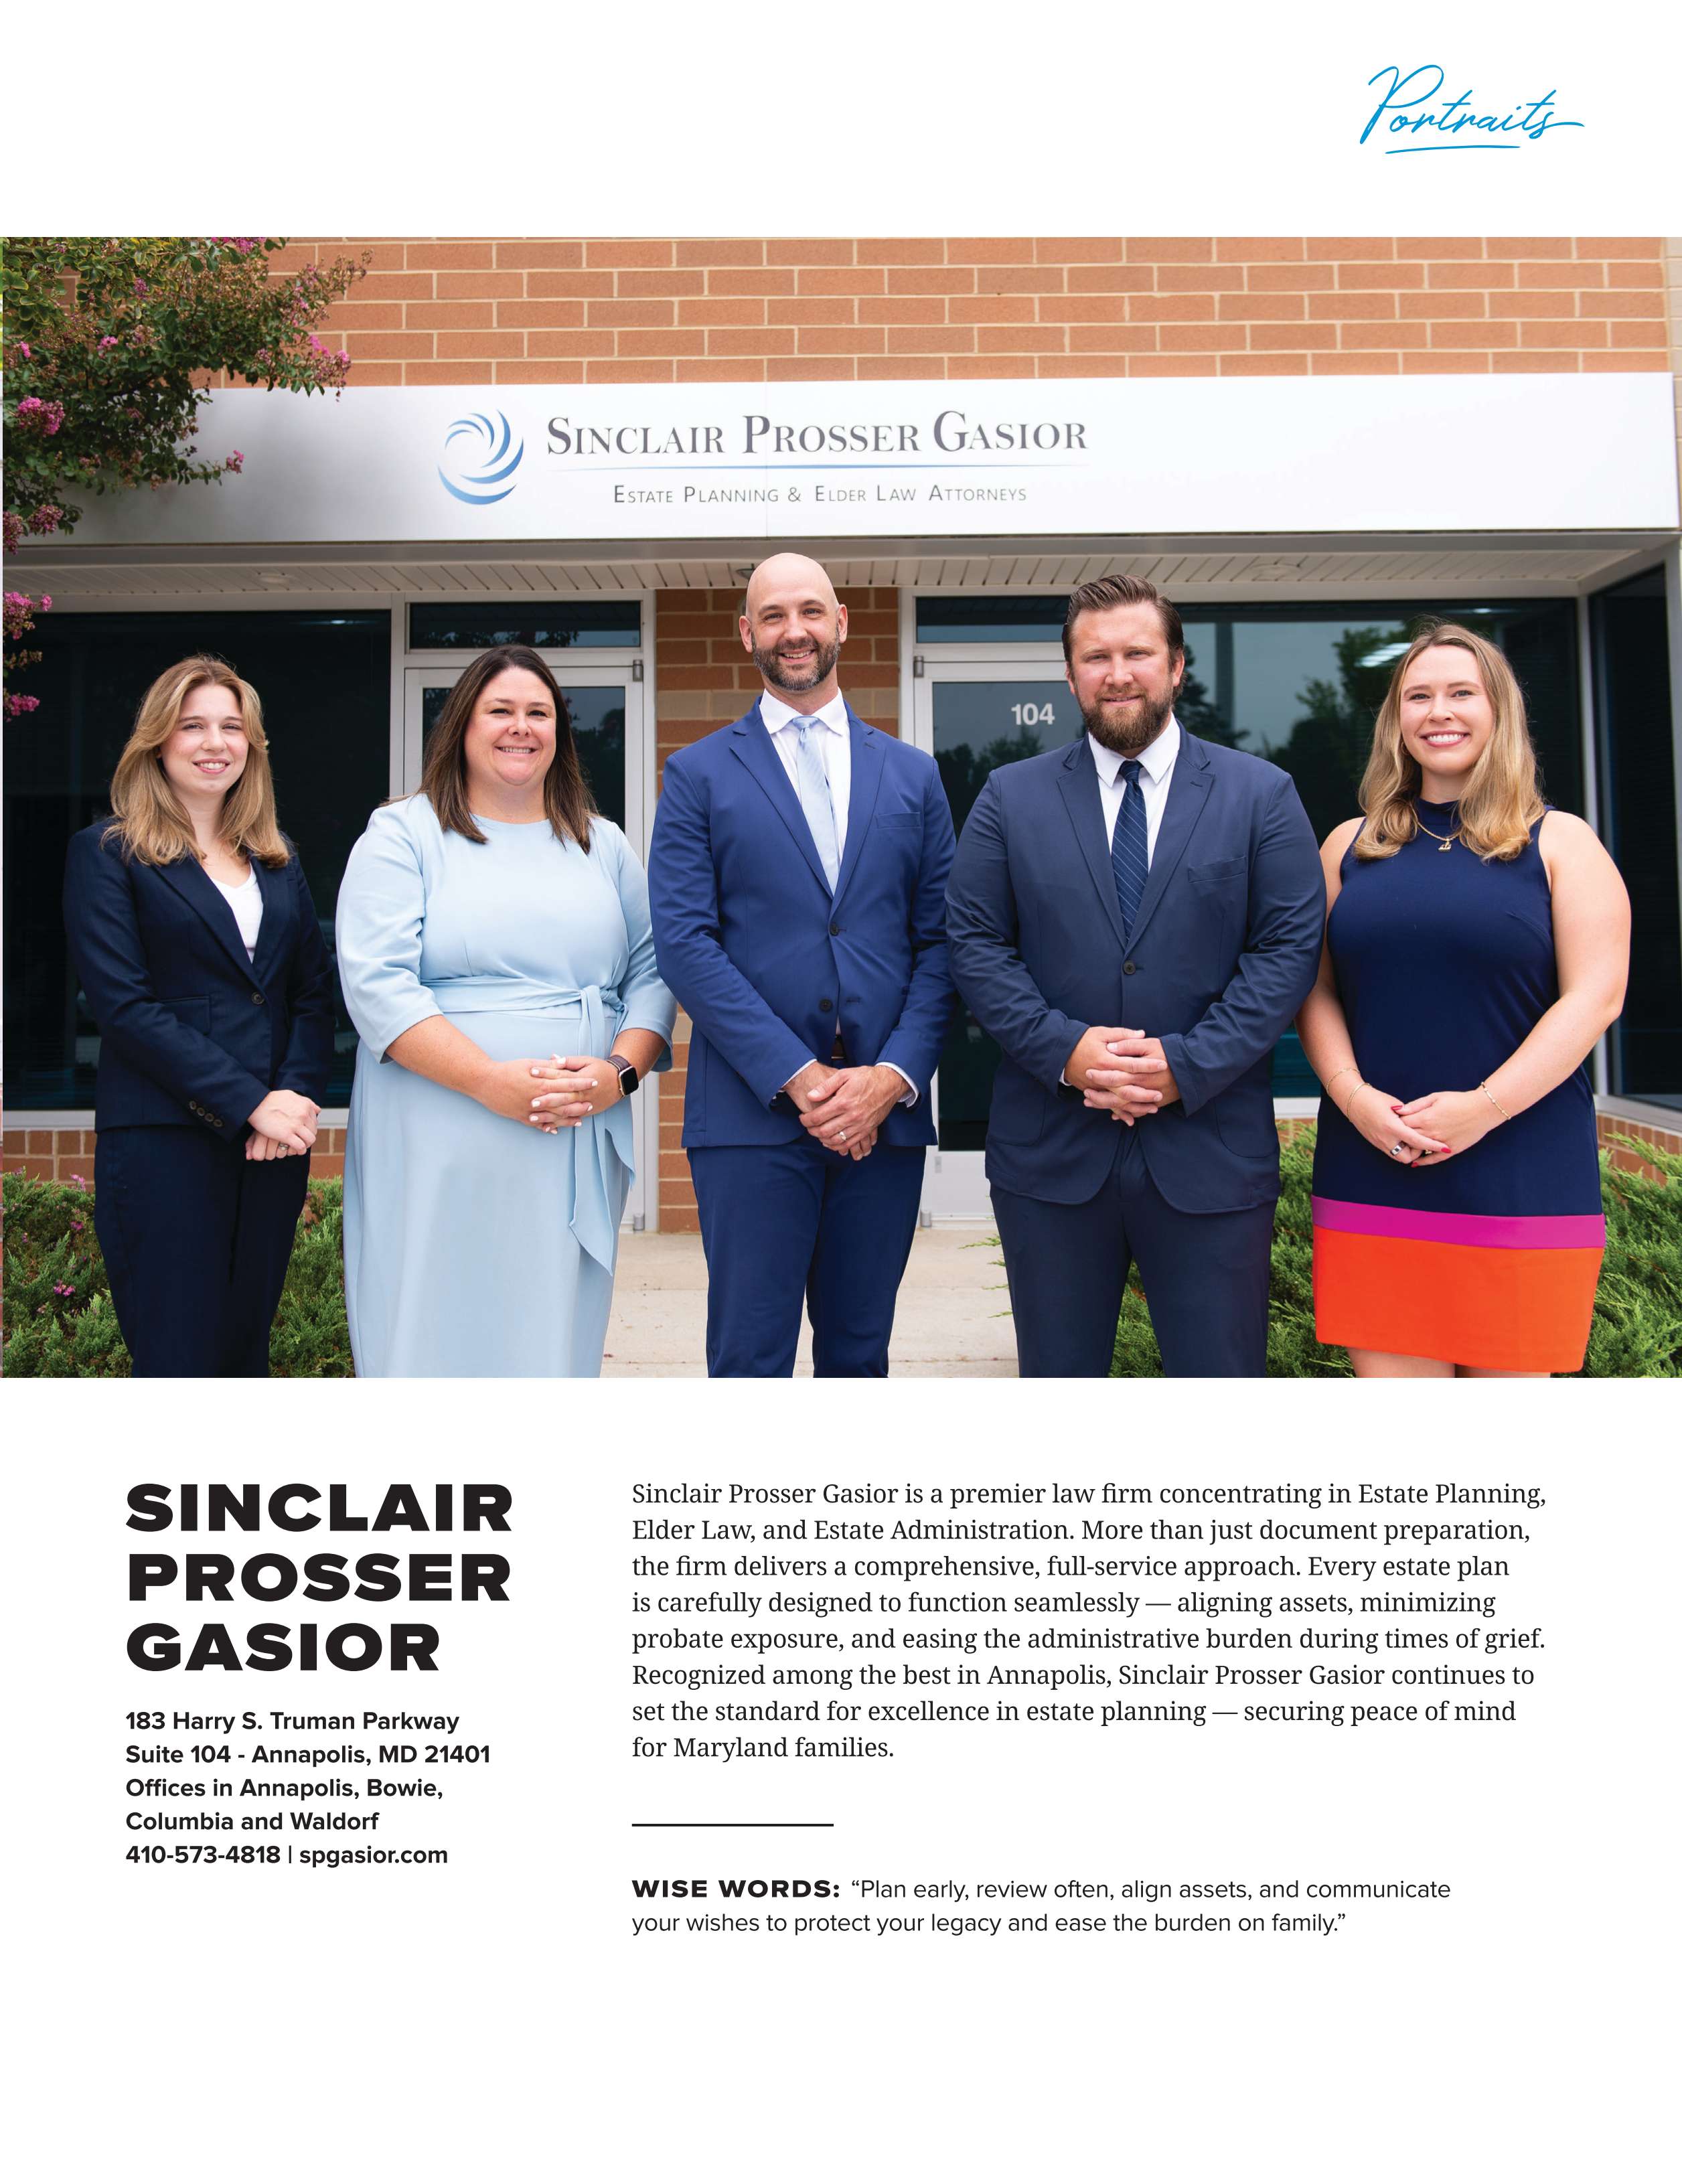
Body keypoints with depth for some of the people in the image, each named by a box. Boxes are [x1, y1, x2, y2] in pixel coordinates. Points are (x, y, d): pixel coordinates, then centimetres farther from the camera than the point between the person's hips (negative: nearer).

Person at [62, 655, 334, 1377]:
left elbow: (315, 990, 9)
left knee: (245, 1350, 12)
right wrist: (250, 1102, -16)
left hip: (275, 1140, 5)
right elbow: (122, 1002, -11)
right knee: (178, 1362, -1)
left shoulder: (277, 858, 15)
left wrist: (297, 1092, -10)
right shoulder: (107, 852, -1)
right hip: (162, 1145, -5)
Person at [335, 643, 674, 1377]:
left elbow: (652, 976, 11)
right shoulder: (403, 835, 4)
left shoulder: (604, 846, 16)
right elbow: (376, 985, -8)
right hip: (438, 1154, -3)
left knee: (553, 1338, 6)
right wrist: (494, 1082, -18)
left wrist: (618, 1073, -9)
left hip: (578, 1148, 4)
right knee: (435, 1339, -1)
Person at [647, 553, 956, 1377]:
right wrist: (798, 1077, -13)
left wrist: (894, 1077, -8)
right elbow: (684, 942, -5)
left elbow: (940, 942, 7)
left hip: (886, 1112, 3)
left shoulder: (913, 774, 13)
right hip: (752, 1115, -3)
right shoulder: (699, 774, 5)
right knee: (750, 1361, 0)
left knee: (858, 1353, 13)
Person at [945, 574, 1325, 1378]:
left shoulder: (1261, 794, 5)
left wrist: (1189, 1066, -13)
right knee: (1056, 1373, 12)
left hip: (1212, 1152, 0)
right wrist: (1063, 1048, -13)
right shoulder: (1011, 797, 8)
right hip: (1049, 1152, 1)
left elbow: (1290, 947, -1)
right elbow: (974, 943, 2)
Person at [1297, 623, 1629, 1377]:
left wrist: (1486, 1107, -15)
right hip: (1372, 1172, 2)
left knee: (1507, 1368, 5)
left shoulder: (1559, 843, 5)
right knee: (1389, 1368, 3)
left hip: (1519, 1174, -2)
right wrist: (1352, 1095, -9)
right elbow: (1316, 990, 9)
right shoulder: (1350, 846, 13)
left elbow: (1594, 996, -4)